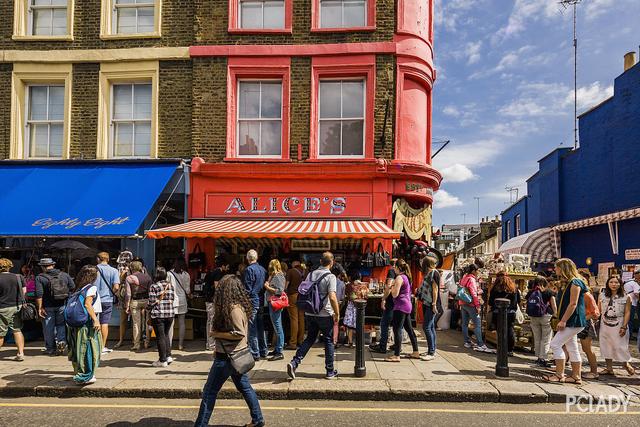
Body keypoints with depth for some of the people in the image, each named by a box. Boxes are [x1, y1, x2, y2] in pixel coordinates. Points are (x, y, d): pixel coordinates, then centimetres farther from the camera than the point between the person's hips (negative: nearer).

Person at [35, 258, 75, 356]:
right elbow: (73, 288, 2)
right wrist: (69, 300, 16)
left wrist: (40, 307, -10)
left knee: (49, 328, 9)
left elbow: (39, 294, -13)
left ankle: (50, 348, 16)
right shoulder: (64, 275, 2)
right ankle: (61, 341, -4)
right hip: (63, 305, 2)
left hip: (48, 307, -2)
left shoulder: (40, 278, -7)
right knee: (61, 325, 15)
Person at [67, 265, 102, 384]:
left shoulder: (79, 289, 13)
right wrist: (95, 319, -22)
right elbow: (87, 304, -20)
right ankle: (86, 376, 1)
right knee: (89, 348, -2)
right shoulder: (92, 287, -10)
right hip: (88, 321, -8)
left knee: (79, 348, 16)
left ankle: (78, 372, 25)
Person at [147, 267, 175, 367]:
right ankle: (168, 356, 15)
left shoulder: (154, 286, -9)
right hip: (170, 313, 5)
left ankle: (163, 360, 5)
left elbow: (152, 302, -10)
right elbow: (173, 298, 9)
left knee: (160, 337, 1)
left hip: (158, 315, -5)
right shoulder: (170, 285, 6)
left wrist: (148, 310, 7)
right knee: (166, 335, 18)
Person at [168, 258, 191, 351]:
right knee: (181, 323, 7)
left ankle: (169, 344, 4)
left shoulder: (169, 273, -5)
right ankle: (180, 345, 9)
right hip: (182, 301, 1)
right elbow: (187, 290, 1)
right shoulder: (186, 275, -2)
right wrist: (188, 294, 21)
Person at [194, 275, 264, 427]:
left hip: (228, 356, -9)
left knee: (210, 391, 3)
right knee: (244, 387, 18)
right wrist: (218, 332, 2)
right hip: (238, 354, 9)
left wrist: (217, 334, -17)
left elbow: (239, 333, -23)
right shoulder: (240, 305, 6)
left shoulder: (233, 309, -21)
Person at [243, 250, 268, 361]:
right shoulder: (263, 269, 8)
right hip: (261, 302, 8)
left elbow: (247, 289, -16)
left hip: (252, 302, -7)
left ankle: (255, 354, 1)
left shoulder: (249, 270, -14)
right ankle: (263, 352, 21)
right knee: (261, 328, 15)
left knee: (252, 329, -2)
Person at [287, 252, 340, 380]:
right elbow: (332, 297, -19)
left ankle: (294, 362, 0)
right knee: (328, 341, 9)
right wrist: (337, 314, -8)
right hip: (325, 315, -5)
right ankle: (330, 371, 16)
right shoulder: (330, 276, -12)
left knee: (309, 339, 15)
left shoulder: (310, 274, 6)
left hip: (310, 313, 5)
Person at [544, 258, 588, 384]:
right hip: (570, 322, 10)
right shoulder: (567, 283, 17)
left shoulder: (575, 283, -15)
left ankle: (559, 375, -4)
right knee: (572, 349, 12)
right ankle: (576, 376, 18)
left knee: (555, 344, -10)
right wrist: (562, 321, 16)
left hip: (574, 322, -10)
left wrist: (563, 321, -21)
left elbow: (573, 304, -21)